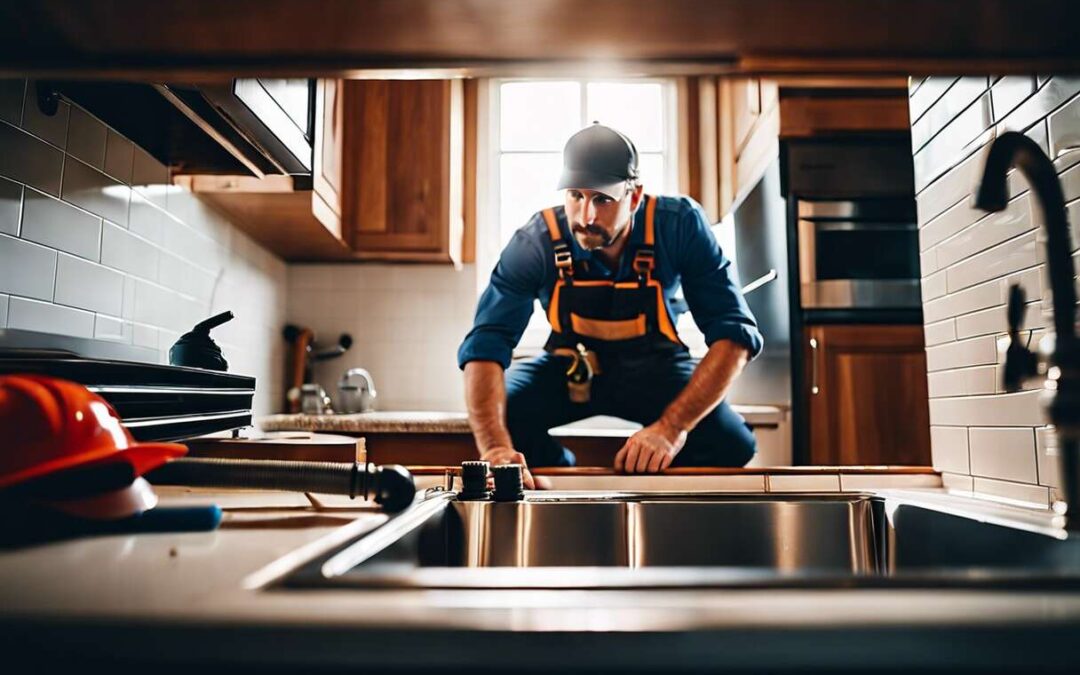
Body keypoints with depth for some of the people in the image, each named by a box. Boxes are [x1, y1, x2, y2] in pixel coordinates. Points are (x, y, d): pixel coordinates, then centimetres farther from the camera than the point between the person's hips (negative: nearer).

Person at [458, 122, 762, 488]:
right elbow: (485, 344, -30)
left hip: (653, 366, 0)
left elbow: (733, 333, -25)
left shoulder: (679, 224, -23)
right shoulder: (536, 242, -23)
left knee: (730, 442, -26)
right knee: (498, 420, -27)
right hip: (569, 367, 0)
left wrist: (672, 426, -40)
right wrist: (495, 447, -48)